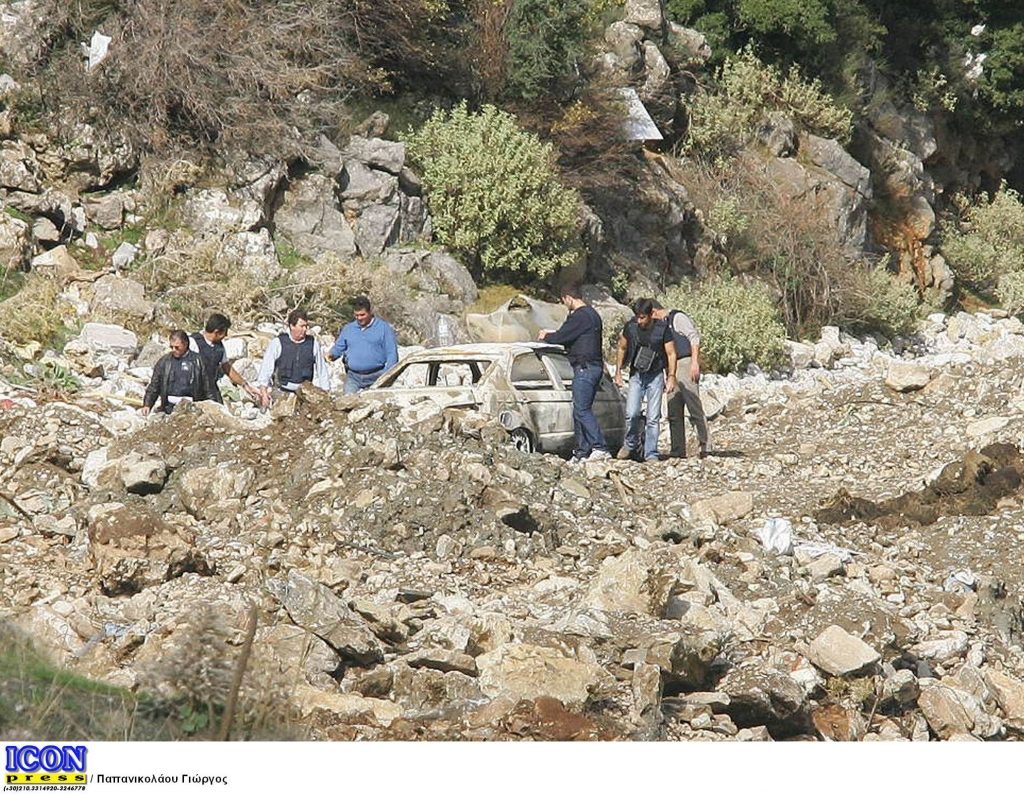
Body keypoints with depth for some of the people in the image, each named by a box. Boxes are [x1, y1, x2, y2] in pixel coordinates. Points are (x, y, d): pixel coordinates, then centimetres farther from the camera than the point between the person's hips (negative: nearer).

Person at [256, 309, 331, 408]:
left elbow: (322, 370, 12)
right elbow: (266, 367, -1)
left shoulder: (313, 344, 5)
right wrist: (263, 391, -9)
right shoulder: (278, 343, 0)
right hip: (283, 391, -1)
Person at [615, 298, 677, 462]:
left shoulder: (662, 328, -11)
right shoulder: (630, 327, -5)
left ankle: (651, 454, 5)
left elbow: (671, 353, -5)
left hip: (655, 376, -1)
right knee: (632, 413, -12)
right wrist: (618, 372, 10)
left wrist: (671, 377, -12)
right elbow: (622, 348, 11)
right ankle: (630, 445, 11)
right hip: (636, 375, 1)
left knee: (653, 418, -4)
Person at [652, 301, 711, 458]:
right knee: (674, 411, 4)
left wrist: (695, 362, -20)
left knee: (694, 407, -13)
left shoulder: (678, 317, -2)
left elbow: (694, 337, -12)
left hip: (687, 363, -9)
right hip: (673, 367, 9)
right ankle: (678, 450, 4)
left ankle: (705, 445, -13)